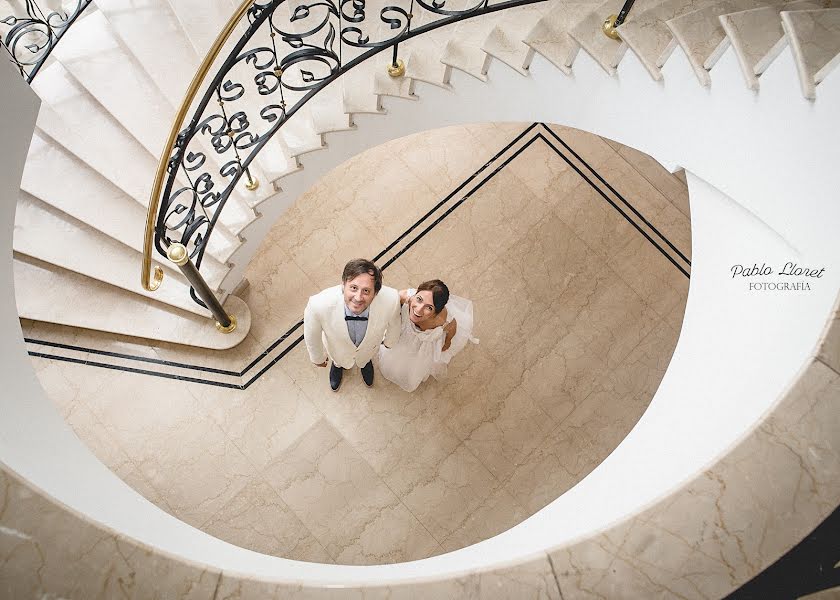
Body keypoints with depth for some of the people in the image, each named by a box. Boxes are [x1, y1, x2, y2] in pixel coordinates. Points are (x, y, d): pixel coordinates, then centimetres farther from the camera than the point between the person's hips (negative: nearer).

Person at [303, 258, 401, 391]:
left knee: (364, 359, 38)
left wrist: (390, 341, 4)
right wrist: (318, 358, -3)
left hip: (368, 347, 1)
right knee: (339, 360, 36)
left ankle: (365, 362, 73)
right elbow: (312, 335, -21)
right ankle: (337, 365, 72)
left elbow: (393, 322, -17)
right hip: (339, 349, -1)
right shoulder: (319, 305, -46)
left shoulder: (391, 300, -43)